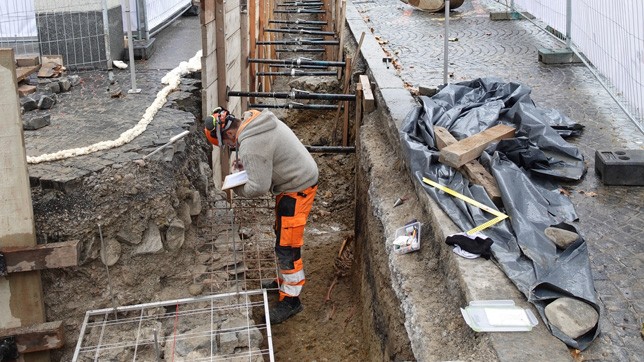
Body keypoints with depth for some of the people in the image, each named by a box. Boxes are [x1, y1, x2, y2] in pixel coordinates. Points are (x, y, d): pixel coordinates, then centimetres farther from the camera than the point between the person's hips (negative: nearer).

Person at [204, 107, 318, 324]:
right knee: (282, 235, 24)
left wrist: (236, 189, -8)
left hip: (297, 188, -11)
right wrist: (244, 163, 5)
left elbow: (259, 187, -27)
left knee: (287, 246, -3)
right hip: (301, 175, 11)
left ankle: (291, 299, 9)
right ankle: (284, 281, 40)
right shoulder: (256, 119, 1)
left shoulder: (251, 146, -29)